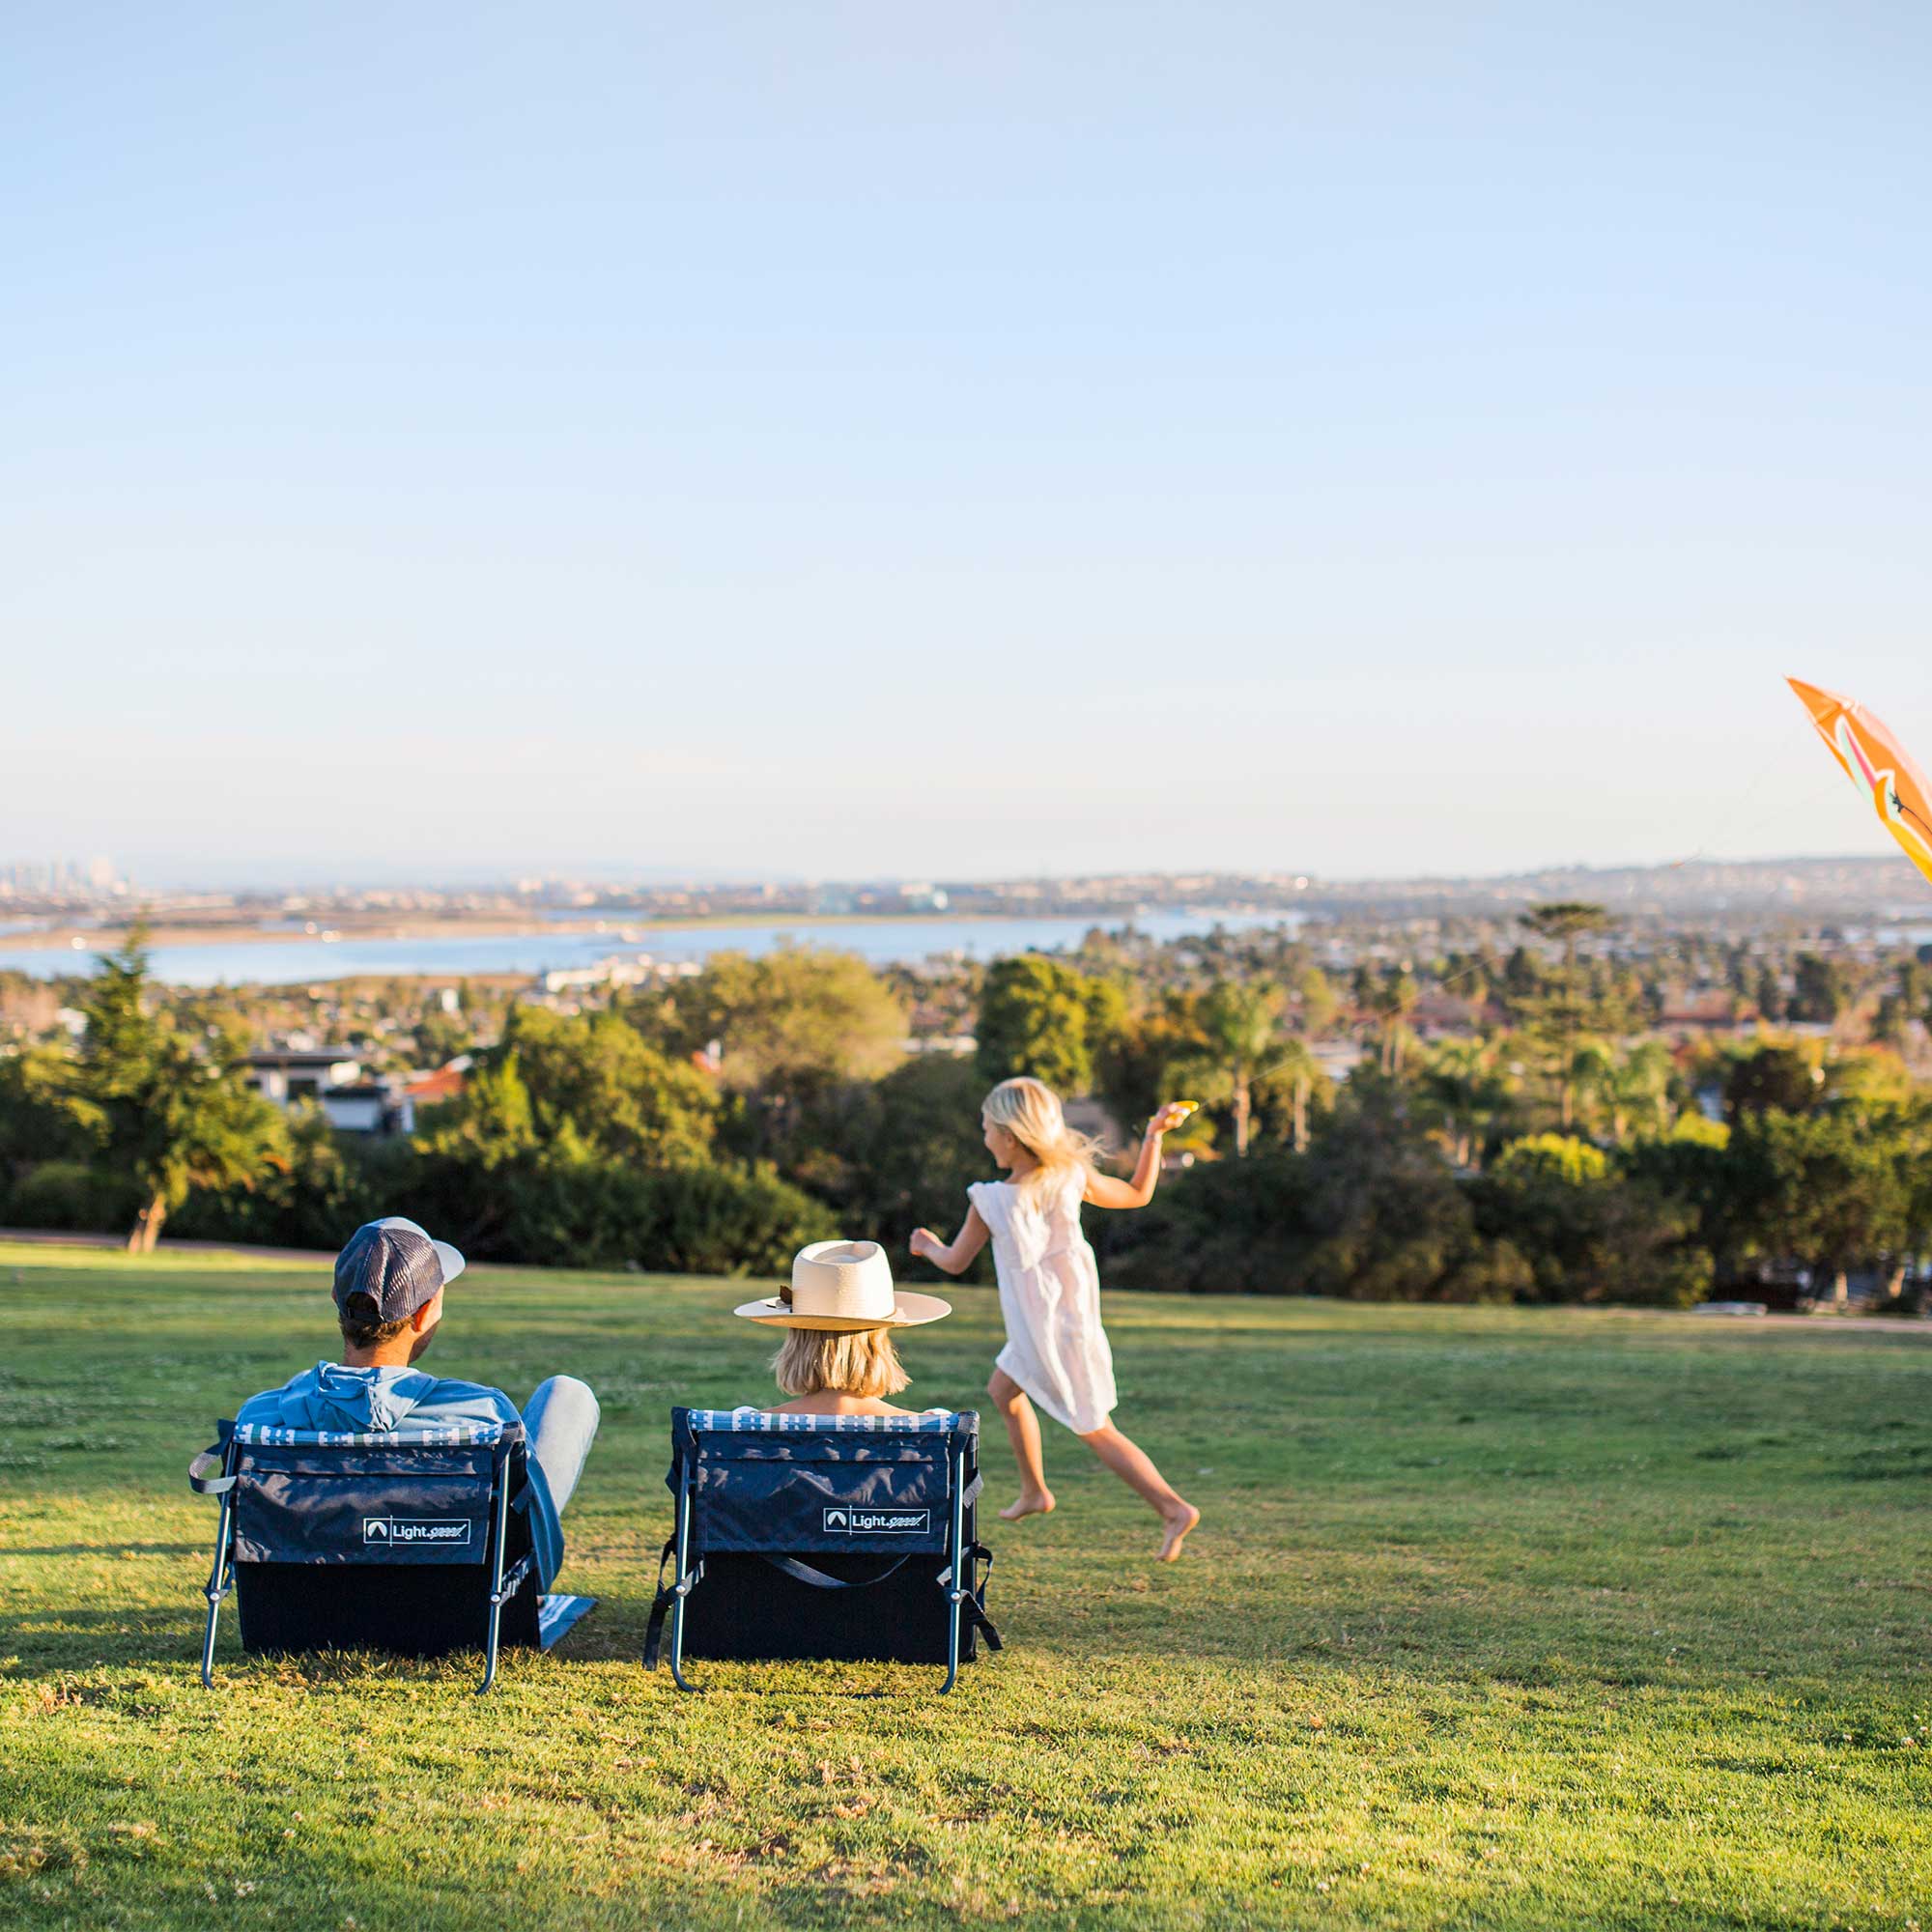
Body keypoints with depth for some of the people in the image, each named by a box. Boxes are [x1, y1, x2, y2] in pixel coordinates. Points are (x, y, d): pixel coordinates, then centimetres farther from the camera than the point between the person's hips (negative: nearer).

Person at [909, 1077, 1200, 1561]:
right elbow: (1138, 1194, 6)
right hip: (1074, 1306, 6)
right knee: (1003, 1390, 25)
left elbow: (954, 1262, -4)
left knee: (1096, 1431, 8)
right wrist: (1154, 1135, 7)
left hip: (1048, 1331, -6)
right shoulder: (1073, 1176, -9)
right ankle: (1034, 1492, 33)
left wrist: (927, 1244, 18)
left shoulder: (990, 1201, -19)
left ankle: (1174, 1508, 6)